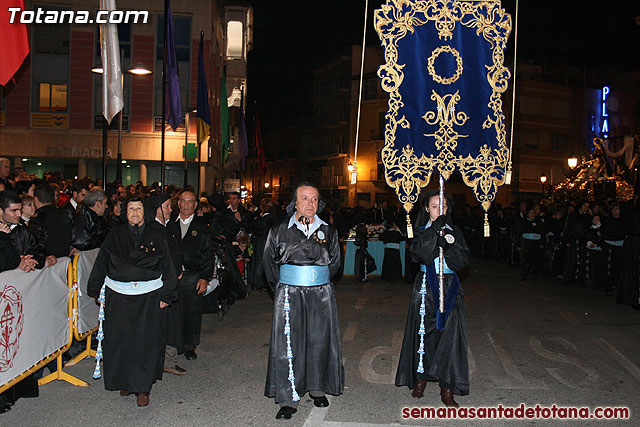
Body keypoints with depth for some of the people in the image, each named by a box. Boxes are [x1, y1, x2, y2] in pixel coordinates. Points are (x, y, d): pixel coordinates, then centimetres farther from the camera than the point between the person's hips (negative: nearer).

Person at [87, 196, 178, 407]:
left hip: (148, 298, -1)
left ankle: (142, 387, 8)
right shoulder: (115, 235, 8)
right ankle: (125, 381, 24)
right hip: (118, 296, 1)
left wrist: (166, 296, 2)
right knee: (121, 339, 5)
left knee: (145, 340, -2)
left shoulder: (156, 237, 6)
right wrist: (97, 291, 6)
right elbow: (101, 263, 11)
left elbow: (167, 268, 7)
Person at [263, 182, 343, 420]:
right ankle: (288, 400, 6)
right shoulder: (280, 231, 0)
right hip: (289, 294, -1)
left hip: (321, 294, 2)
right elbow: (269, 262, 11)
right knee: (287, 344, -3)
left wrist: (319, 284, 12)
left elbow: (335, 263, 16)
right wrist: (280, 287, 10)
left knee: (319, 341, 8)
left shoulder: (328, 232, 5)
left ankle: (317, 388, 28)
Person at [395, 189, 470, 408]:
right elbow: (418, 252, -17)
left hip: (449, 286, 1)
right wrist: (436, 229, -19)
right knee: (423, 332, 3)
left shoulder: (454, 232, 8)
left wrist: (448, 245, -17)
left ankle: (447, 386, 3)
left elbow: (463, 259, -2)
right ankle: (421, 377, 21)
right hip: (426, 285, -1)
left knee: (449, 334, -4)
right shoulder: (421, 231, 3)